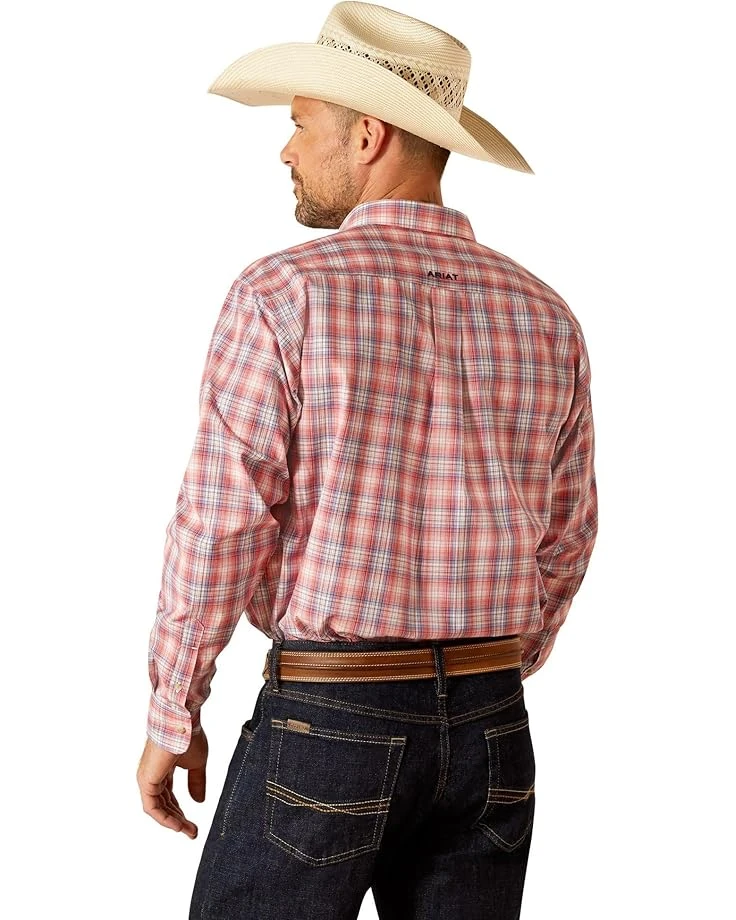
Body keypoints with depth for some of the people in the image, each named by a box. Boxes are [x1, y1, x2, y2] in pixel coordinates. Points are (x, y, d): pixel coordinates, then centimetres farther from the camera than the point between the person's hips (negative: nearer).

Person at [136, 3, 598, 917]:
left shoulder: (283, 297, -12)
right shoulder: (544, 316, 4)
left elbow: (222, 529, -13)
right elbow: (561, 543, 10)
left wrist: (171, 720, -1)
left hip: (325, 720, -4)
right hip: (489, 731, 5)